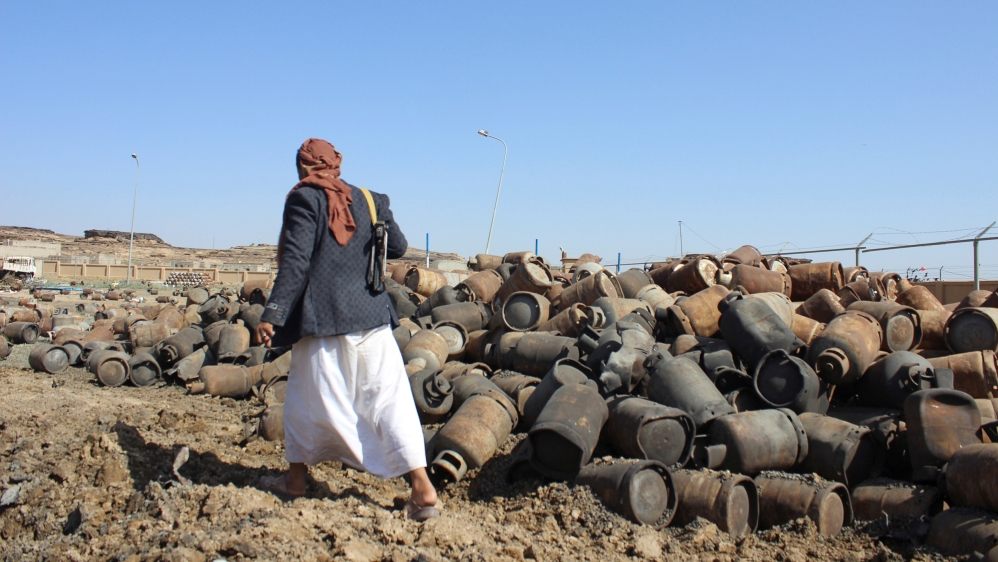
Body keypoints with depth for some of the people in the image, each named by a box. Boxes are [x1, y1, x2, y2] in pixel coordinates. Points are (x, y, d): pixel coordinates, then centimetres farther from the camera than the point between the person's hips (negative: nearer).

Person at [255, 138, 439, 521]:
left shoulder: (303, 199, -4)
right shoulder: (366, 199, 11)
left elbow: (295, 262, -13)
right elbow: (398, 247, 15)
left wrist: (272, 314, -14)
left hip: (322, 318, -4)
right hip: (371, 316, 4)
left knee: (307, 398, 14)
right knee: (388, 398, 2)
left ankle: (295, 479, 29)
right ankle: (422, 488, -4)